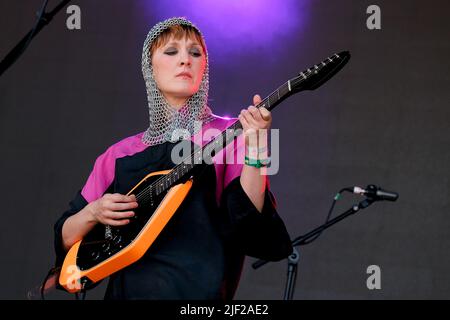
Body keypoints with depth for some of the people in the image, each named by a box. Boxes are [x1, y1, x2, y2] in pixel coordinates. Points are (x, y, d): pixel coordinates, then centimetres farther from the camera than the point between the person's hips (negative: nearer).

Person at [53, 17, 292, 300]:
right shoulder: (119, 154, 12)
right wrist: (93, 213, -4)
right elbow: (66, 241, 14)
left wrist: (254, 144, -20)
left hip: (197, 289, -3)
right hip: (126, 289, 4)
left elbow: (247, 221, -10)